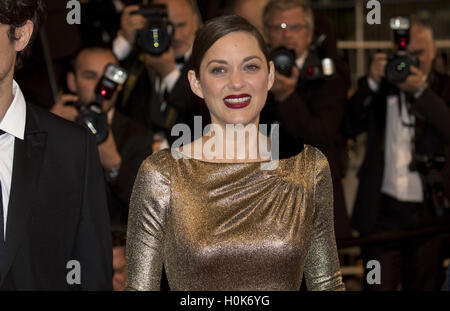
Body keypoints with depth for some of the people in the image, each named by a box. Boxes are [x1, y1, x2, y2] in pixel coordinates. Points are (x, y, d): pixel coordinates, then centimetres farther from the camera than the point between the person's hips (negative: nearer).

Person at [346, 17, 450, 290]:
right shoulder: (378, 87, 8)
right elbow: (349, 126, -5)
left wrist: (420, 90, -22)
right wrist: (372, 82, -14)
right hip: (382, 211, 1)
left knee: (425, 287, 7)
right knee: (378, 287, 0)